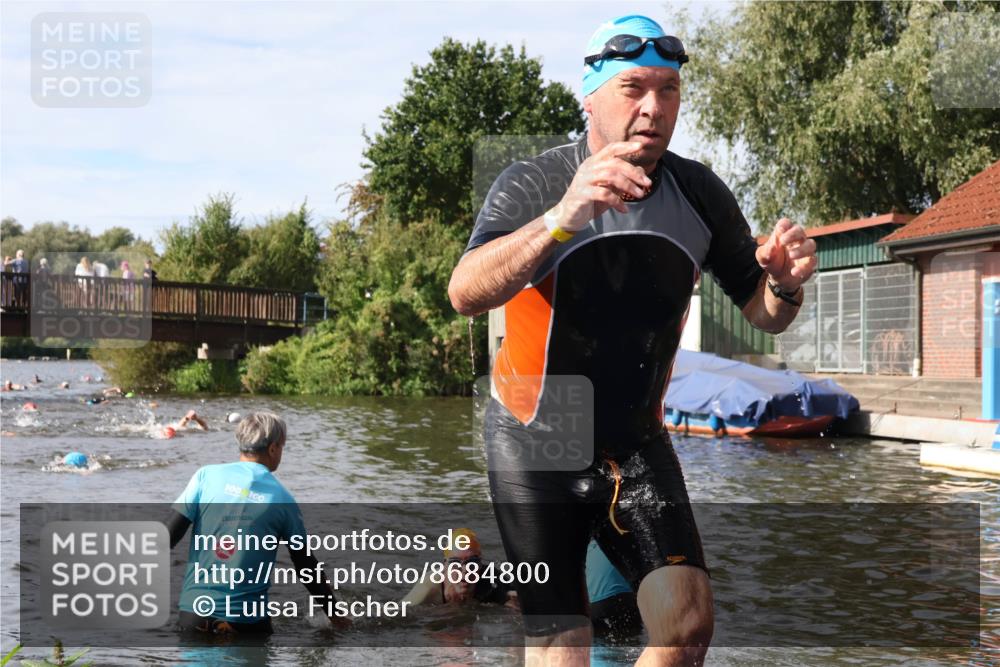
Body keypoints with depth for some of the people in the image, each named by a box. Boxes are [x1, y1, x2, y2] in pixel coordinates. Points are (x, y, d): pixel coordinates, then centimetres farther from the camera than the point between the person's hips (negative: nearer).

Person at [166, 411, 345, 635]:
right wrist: (334, 611, 21)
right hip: (247, 620, -1)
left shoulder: (207, 475, 2)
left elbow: (169, 534, -3)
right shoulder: (283, 499, 3)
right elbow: (305, 565, 9)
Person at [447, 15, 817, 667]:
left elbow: (763, 313, 2)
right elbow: (466, 293, -34)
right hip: (536, 446, -3)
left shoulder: (701, 194, -5)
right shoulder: (531, 185, -16)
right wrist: (564, 218, -50)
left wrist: (786, 285, -23)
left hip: (636, 446, 3)